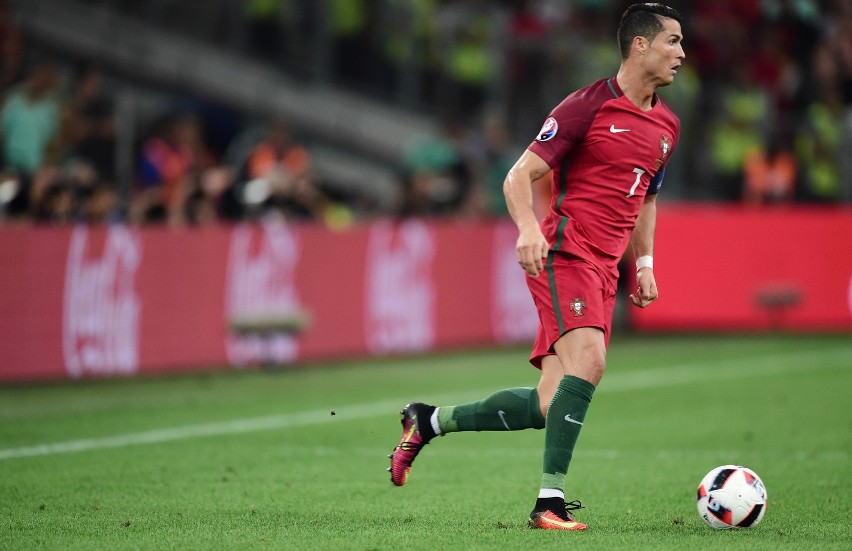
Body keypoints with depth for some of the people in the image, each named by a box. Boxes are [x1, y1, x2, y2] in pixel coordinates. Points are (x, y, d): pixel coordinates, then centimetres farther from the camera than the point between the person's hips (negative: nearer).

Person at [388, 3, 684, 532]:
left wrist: (644, 263, 19)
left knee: (549, 408, 1)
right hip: (564, 252, -7)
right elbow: (519, 177, -8)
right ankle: (551, 501, -26)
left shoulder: (667, 125, 15)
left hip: (603, 271, 7)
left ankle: (430, 420, 20)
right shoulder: (588, 106, -7)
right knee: (588, 361, -28)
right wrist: (528, 229, -26)